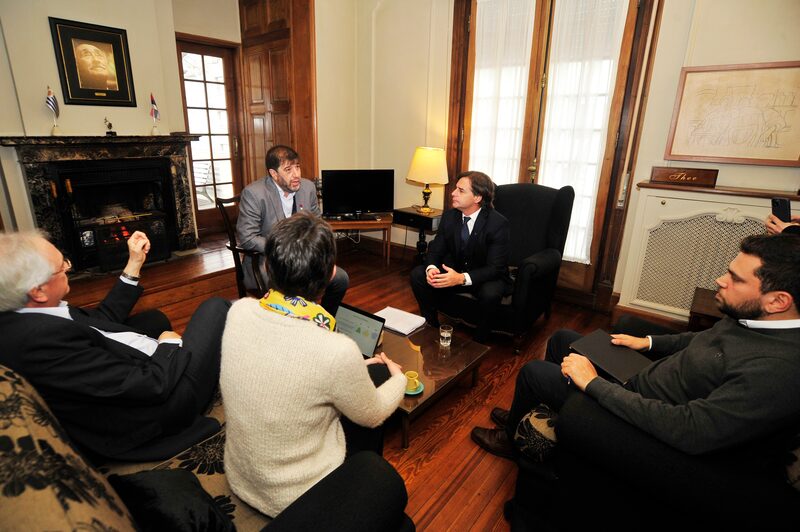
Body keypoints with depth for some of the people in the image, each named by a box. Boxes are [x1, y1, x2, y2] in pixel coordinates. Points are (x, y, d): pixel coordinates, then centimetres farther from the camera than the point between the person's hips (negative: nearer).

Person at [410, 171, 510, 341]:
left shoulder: (498, 223, -21)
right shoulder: (449, 216, -6)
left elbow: (495, 268, -25)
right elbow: (435, 250, -2)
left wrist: (462, 278, -41)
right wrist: (431, 268, -26)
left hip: (487, 277, -4)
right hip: (454, 271, 5)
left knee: (490, 293, -37)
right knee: (418, 274, -15)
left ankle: (480, 339, -9)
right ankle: (432, 327, 2)